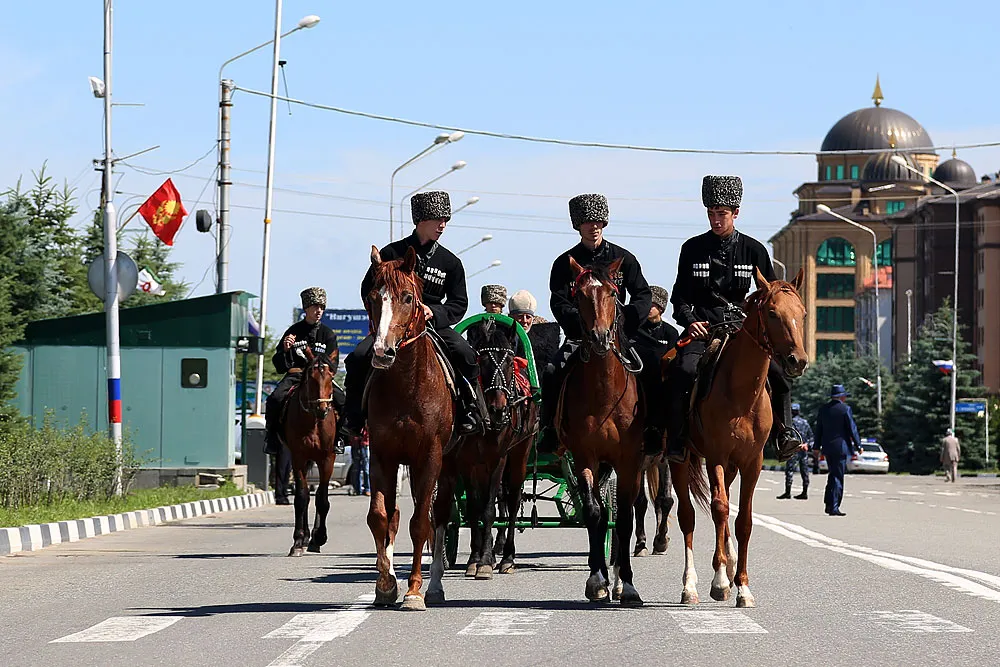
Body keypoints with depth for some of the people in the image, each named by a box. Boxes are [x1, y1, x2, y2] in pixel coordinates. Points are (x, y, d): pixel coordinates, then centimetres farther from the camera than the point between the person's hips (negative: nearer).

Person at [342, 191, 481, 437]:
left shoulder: (450, 262, 6)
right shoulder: (392, 253, 2)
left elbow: (459, 304, 5)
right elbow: (369, 290, 6)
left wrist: (434, 312, -15)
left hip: (434, 323, 1)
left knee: (466, 355, -26)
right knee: (358, 358, -24)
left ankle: (469, 411, -10)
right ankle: (352, 419, -9)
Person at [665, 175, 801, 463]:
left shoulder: (753, 250, 7)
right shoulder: (692, 249, 6)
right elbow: (680, 297, 10)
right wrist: (689, 320, -8)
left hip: (742, 325, 1)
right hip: (702, 327, -1)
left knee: (778, 370, -20)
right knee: (683, 370, -30)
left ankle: (783, 434, -8)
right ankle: (676, 440, -21)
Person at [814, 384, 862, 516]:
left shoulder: (823, 410, 7)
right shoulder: (845, 409, -9)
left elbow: (819, 429, 12)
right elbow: (852, 428, -8)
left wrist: (817, 446, 19)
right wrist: (858, 445, 1)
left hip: (827, 447, 6)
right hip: (840, 446, -6)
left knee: (833, 475, 18)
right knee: (838, 477, -2)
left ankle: (829, 504, 15)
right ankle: (834, 507, -5)